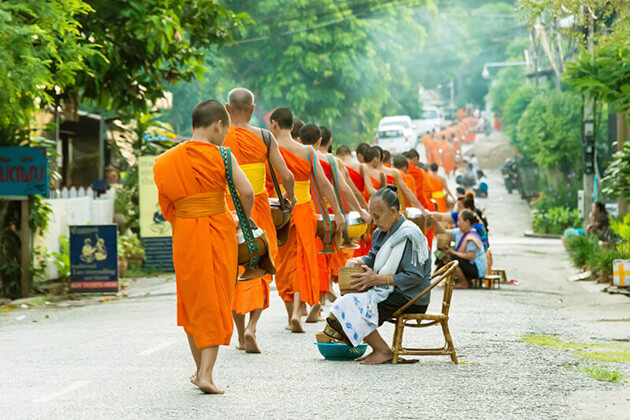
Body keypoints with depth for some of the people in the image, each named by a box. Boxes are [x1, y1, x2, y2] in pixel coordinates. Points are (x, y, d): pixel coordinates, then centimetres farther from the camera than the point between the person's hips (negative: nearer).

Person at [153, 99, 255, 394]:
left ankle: (200, 369, 24)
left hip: (184, 235, 3)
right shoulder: (221, 156, -8)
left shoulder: (168, 162, 2)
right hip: (218, 232, -3)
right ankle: (206, 374, -6)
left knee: (193, 303, 16)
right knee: (216, 302, 3)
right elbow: (246, 193, -14)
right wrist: (245, 221, 3)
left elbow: (166, 209, 5)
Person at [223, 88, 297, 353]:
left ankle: (241, 335, 16)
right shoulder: (265, 138, -5)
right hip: (258, 209, 0)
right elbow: (286, 175, -8)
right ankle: (252, 326, -10)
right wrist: (290, 196, 12)